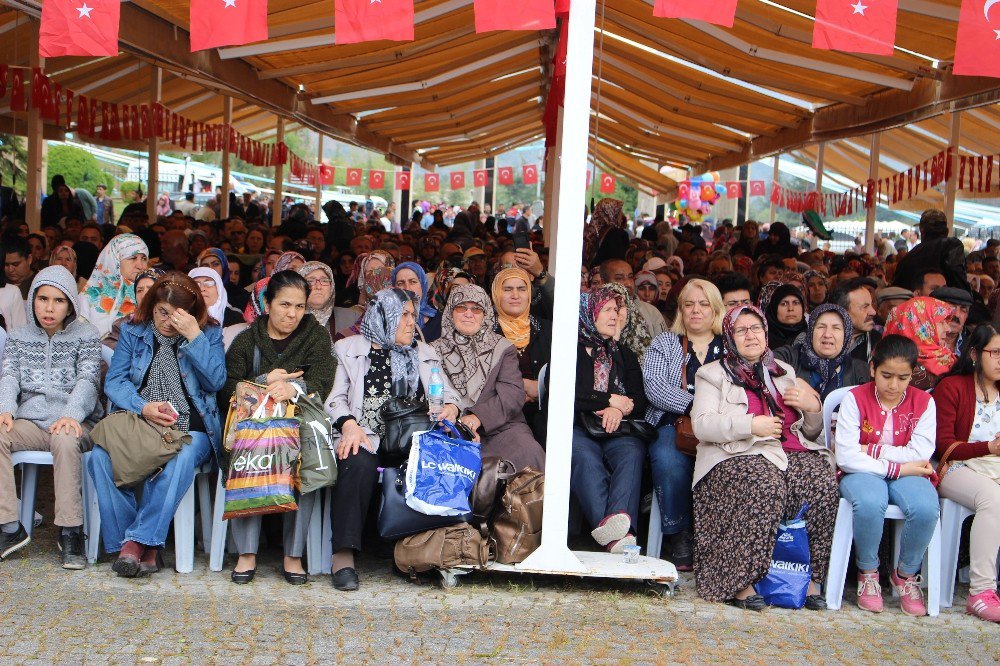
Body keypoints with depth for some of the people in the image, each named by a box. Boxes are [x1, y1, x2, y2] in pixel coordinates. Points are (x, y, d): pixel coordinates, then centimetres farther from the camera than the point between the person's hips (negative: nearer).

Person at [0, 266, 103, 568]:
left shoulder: (86, 335, 9)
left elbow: (87, 379, -4)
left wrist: (71, 414, -24)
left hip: (73, 421, -3)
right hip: (30, 421, 3)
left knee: (65, 441, -37)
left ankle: (70, 531, -29)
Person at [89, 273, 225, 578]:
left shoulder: (209, 333, 7)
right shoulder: (133, 331, 12)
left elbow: (216, 381, -6)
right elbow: (114, 380, 5)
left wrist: (194, 337, -13)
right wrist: (142, 407, -13)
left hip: (190, 427, -2)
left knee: (180, 460, -37)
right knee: (101, 456, -29)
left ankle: (137, 541, -28)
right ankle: (146, 549, -25)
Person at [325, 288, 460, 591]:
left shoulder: (424, 353, 27)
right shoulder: (349, 349, 17)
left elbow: (447, 393, 22)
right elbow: (336, 396, 6)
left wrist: (451, 407, -3)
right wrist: (349, 424, -14)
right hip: (364, 437, -2)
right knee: (359, 464, -37)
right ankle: (344, 555, -34)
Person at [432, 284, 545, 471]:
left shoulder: (503, 347, 14)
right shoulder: (436, 350, 16)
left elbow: (513, 393, 0)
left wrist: (478, 417, -18)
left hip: (500, 427, 0)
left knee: (528, 453, -30)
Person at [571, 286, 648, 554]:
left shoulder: (624, 356, 26)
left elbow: (640, 403, 13)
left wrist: (620, 409, -10)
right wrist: (610, 400, -2)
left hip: (614, 431, 3)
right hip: (576, 429, -3)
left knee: (632, 451, -32)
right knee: (584, 456, -36)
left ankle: (619, 520, -53)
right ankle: (618, 534, -52)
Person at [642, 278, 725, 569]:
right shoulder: (664, 343, 19)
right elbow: (654, 386, 0)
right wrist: (697, 405, -15)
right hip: (674, 425, 0)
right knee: (668, 460, -35)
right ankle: (680, 536, -19)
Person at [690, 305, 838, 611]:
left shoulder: (785, 373, 28)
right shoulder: (714, 374, 14)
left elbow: (811, 432, 28)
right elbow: (702, 425, -3)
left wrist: (813, 407, 6)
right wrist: (751, 425, -14)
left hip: (794, 452, 4)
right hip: (740, 456, -4)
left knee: (822, 482, -28)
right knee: (767, 486, -37)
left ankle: (810, 578, -20)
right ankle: (738, 582, -30)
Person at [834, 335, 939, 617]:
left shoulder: (923, 402, 3)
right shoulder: (855, 398, -6)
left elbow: (921, 454, -12)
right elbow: (846, 458, -15)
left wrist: (870, 450, -14)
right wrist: (897, 467, -16)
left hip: (906, 474, 2)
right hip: (863, 474, -2)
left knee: (926, 508, -32)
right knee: (869, 504, -38)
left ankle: (906, 574, -3)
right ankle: (868, 572, -8)